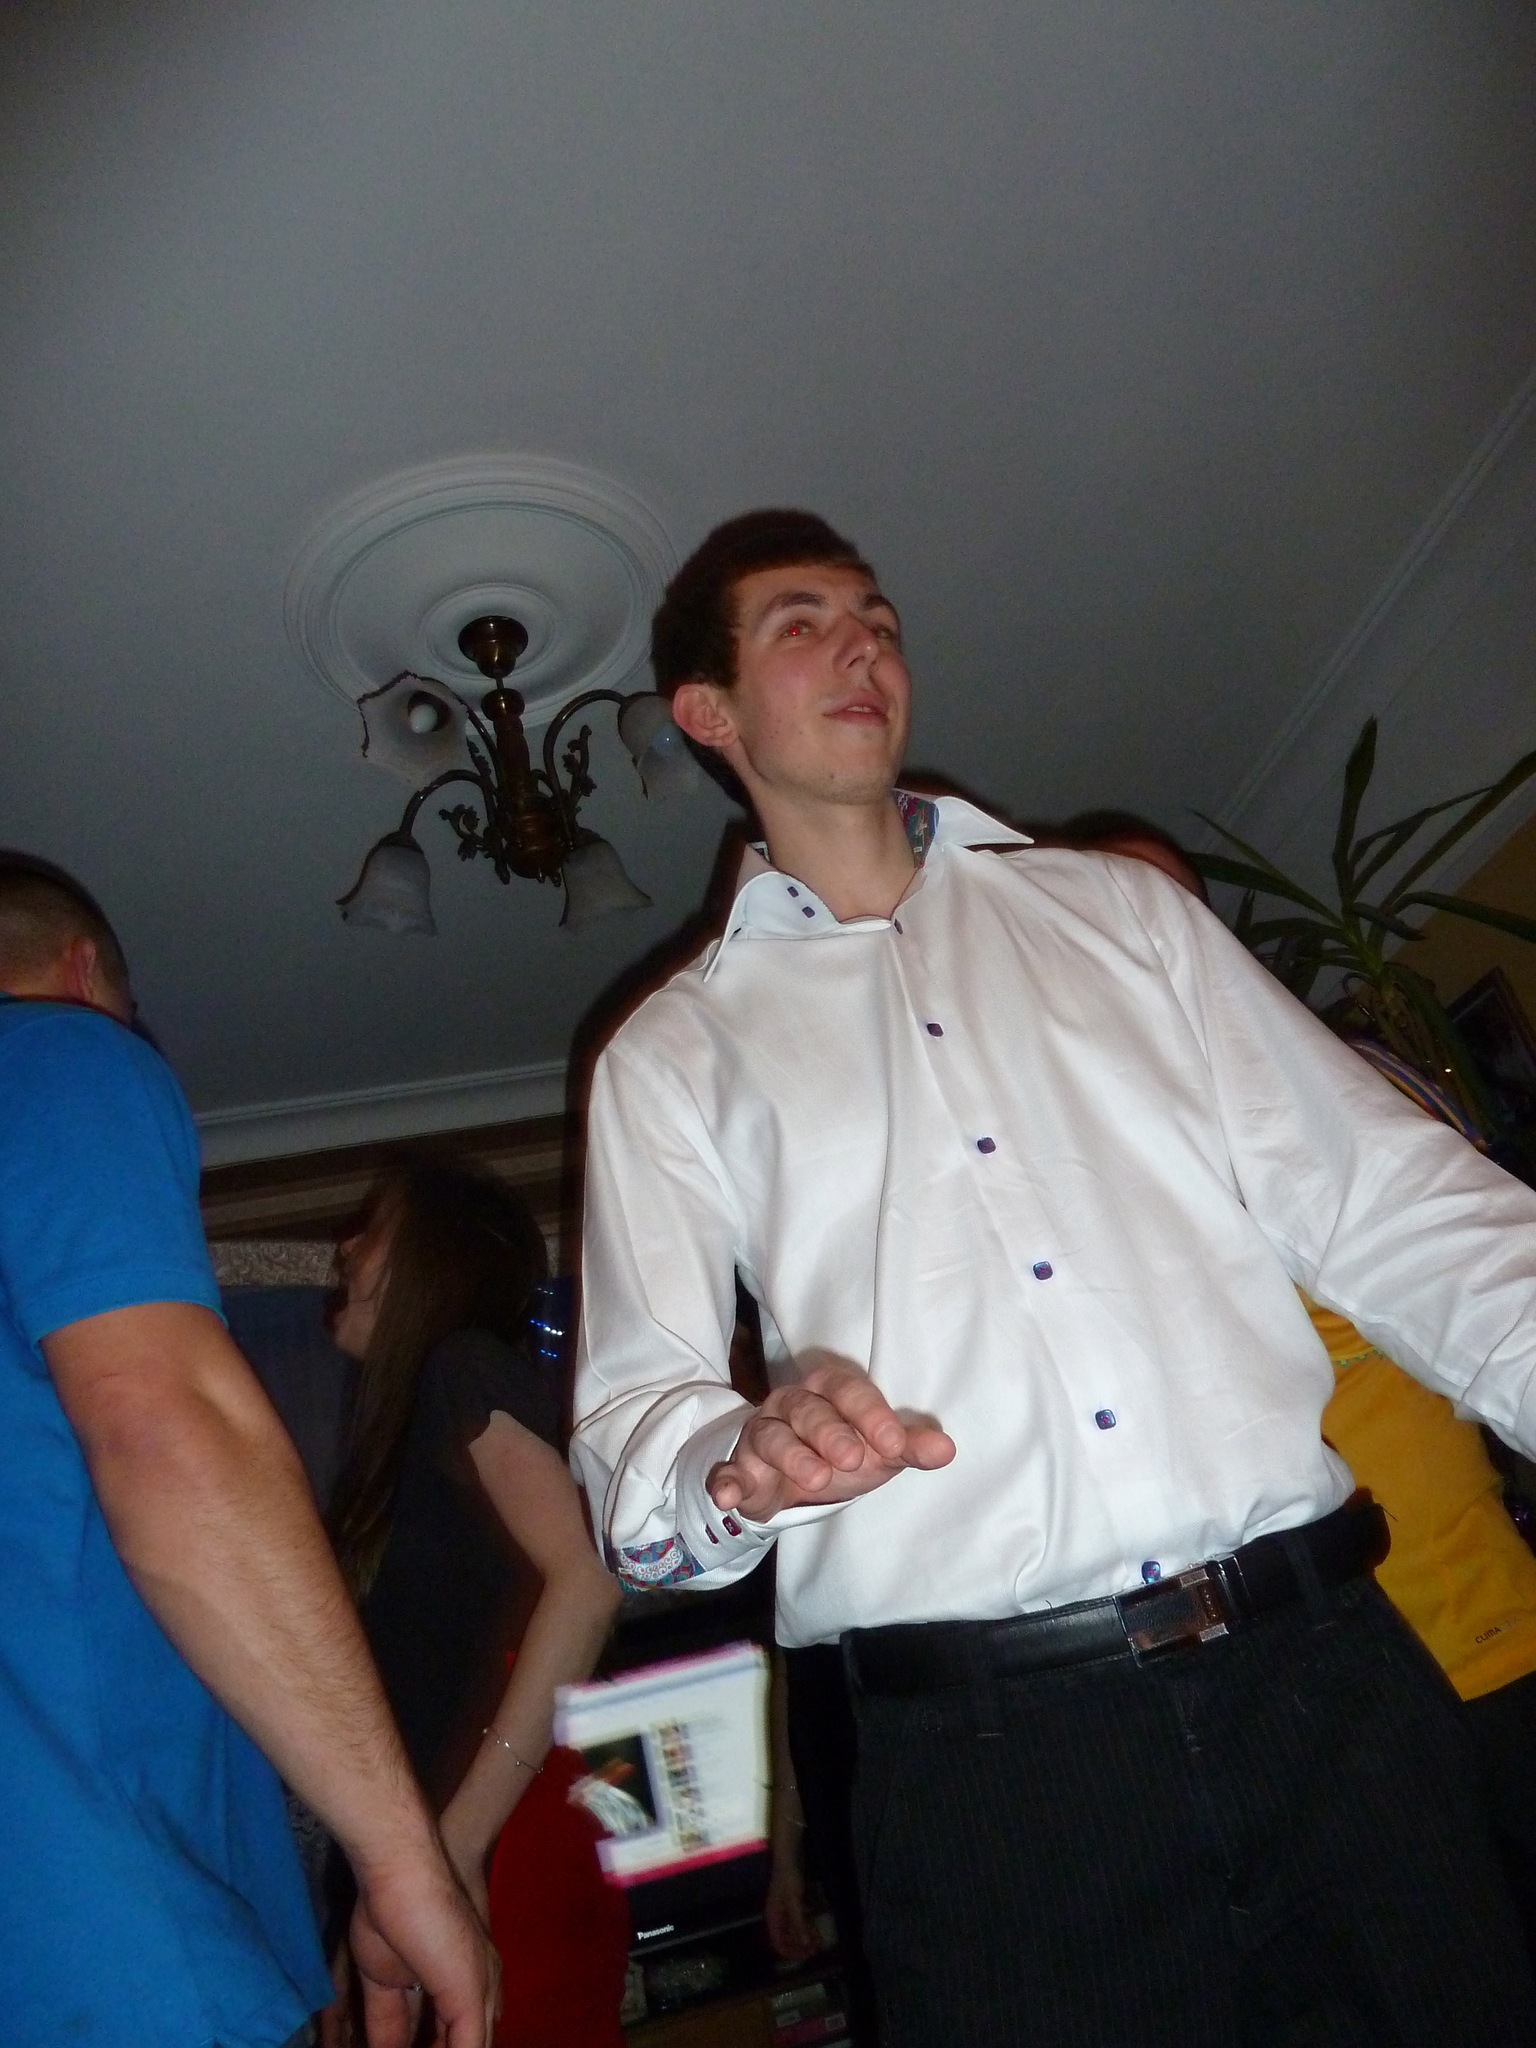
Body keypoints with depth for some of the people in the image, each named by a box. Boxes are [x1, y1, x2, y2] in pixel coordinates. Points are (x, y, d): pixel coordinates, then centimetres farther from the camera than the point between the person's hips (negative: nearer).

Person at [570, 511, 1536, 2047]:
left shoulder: (1116, 909, 14)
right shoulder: (674, 1052, 10)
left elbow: (1384, 1199, 8)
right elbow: (631, 1420, 2)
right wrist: (743, 1461, -20)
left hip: (1329, 1680, 2)